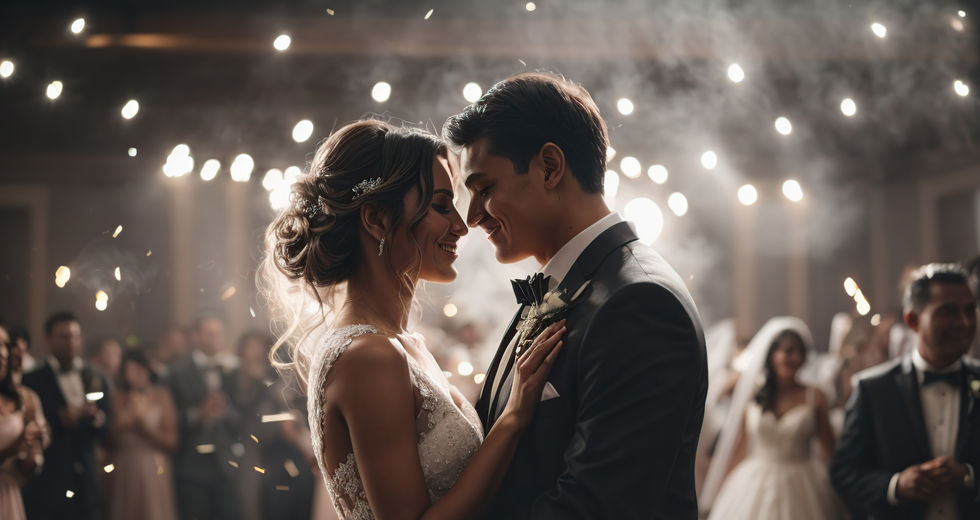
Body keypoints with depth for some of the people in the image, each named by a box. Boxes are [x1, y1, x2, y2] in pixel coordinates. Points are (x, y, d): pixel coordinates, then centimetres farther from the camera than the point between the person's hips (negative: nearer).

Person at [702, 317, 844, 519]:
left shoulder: (814, 397, 0)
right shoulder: (752, 396, 2)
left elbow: (828, 449, 3)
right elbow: (741, 447, 6)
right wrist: (728, 490, 4)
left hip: (800, 488, -1)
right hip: (754, 487, 1)